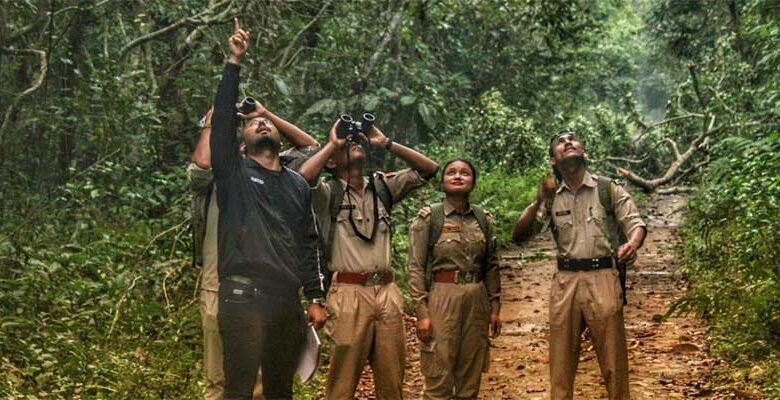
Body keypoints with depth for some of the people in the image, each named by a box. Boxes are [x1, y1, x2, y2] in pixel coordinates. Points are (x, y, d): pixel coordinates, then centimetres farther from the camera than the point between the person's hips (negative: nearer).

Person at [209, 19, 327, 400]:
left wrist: (316, 297, 11)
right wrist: (234, 62, -9)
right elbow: (223, 118, -6)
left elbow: (308, 245, 16)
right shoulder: (234, 173, 6)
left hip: (287, 301, 4)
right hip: (243, 298, -4)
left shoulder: (298, 185, 17)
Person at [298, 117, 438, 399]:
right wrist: (332, 143, -6)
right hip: (349, 292, -4)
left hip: (387, 291, 4)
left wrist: (385, 143, 4)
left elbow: (428, 169, 10)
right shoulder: (328, 193, 1)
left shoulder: (382, 186, 15)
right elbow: (303, 177, -21)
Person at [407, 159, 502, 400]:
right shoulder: (428, 218, -3)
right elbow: (416, 268, -6)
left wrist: (495, 306, 9)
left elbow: (492, 265, 14)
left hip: (477, 299, 4)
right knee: (439, 379, -2)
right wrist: (422, 312, -12)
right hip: (442, 297, -4)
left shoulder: (483, 219, 9)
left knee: (471, 376, 9)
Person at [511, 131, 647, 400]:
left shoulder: (608, 189, 4)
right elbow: (518, 236, 5)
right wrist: (538, 203, -11)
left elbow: (636, 223, -1)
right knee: (561, 360, 7)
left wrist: (632, 244, -25)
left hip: (602, 278, -2)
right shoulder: (550, 197, 10)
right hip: (566, 280, 2)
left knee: (613, 359, 1)